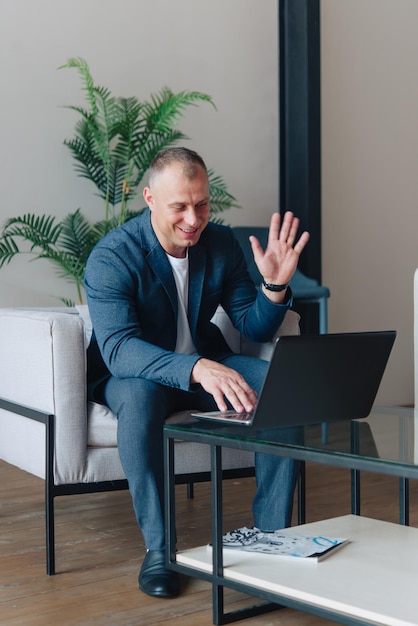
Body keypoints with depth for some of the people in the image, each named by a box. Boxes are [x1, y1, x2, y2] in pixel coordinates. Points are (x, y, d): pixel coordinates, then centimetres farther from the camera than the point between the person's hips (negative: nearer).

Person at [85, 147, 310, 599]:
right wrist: (198, 369, -52)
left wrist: (274, 286, -23)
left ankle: (272, 535, -12)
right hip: (130, 373, -4)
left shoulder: (221, 244, -5)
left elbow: (254, 328, 0)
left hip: (207, 365, 5)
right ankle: (157, 548, -27)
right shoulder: (111, 257, -21)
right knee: (140, 395, -40)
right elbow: (117, 348, -36)